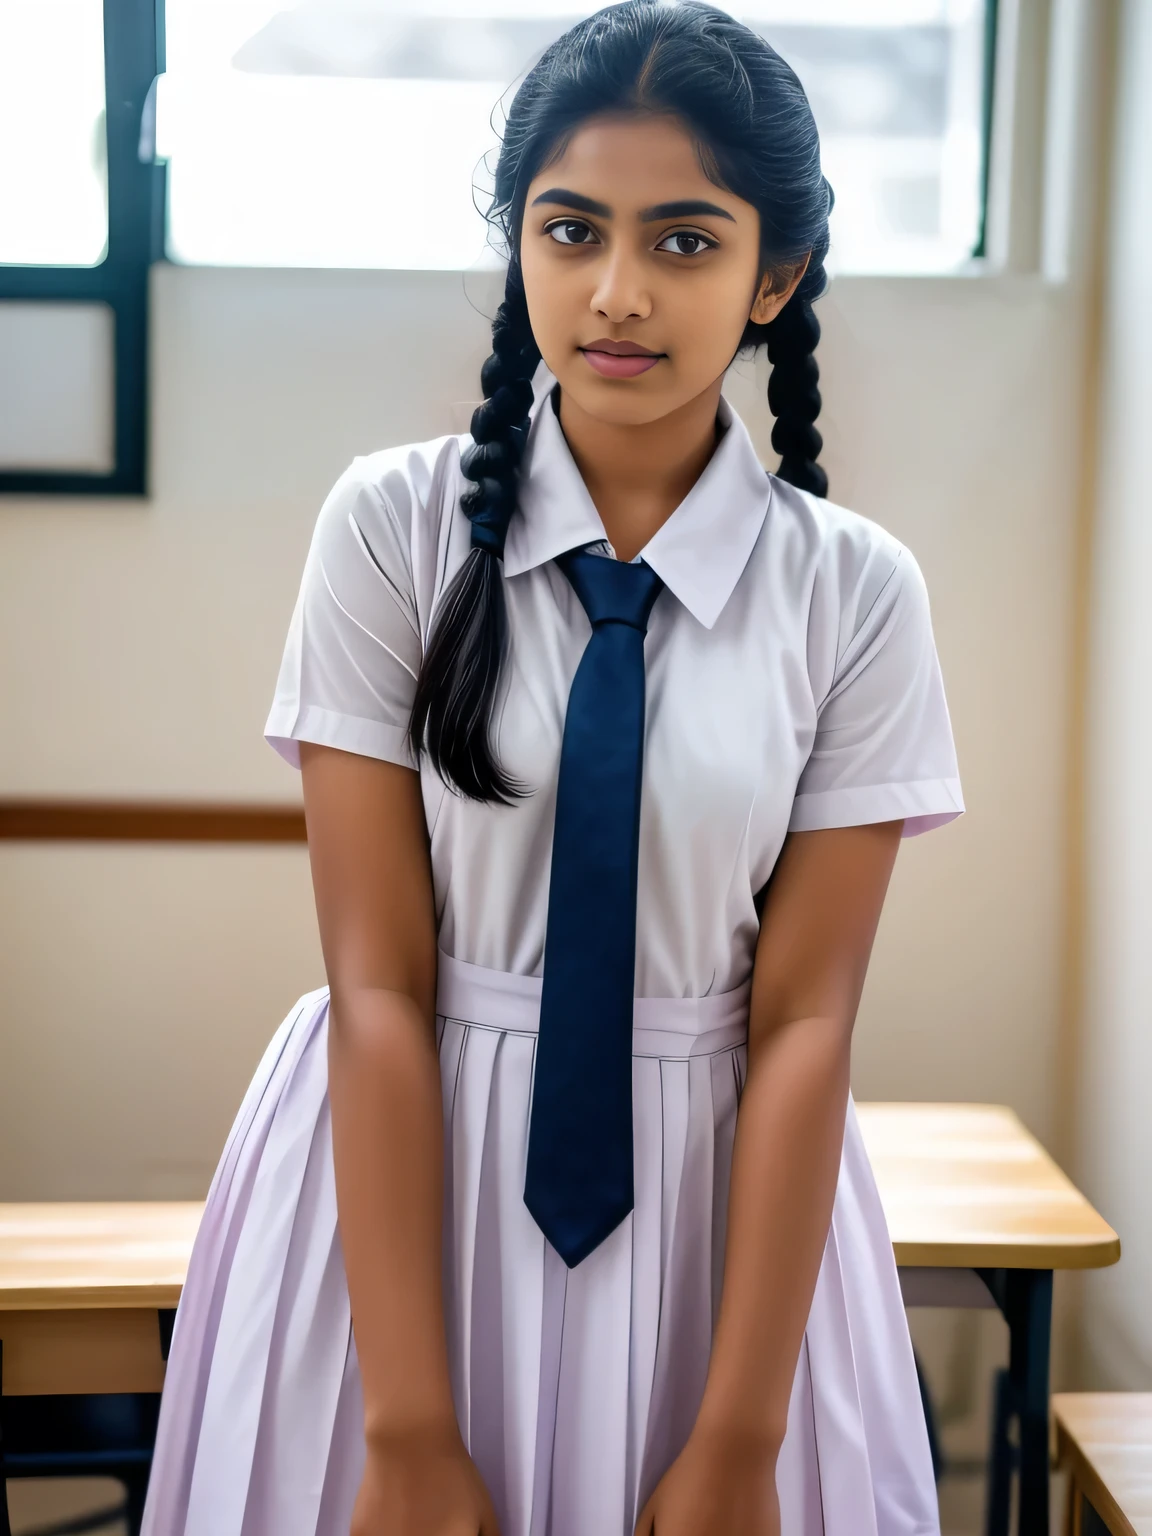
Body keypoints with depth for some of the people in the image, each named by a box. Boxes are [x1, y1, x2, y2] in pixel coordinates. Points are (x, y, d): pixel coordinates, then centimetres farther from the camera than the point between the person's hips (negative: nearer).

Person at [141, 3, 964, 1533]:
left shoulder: (854, 590, -8)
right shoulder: (392, 524, -10)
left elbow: (804, 1019, -9)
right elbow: (378, 982, -13)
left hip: (726, 1182, 1)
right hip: (401, 1167, 0)